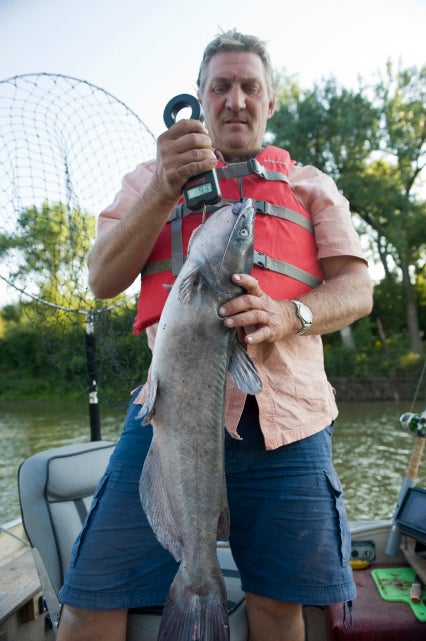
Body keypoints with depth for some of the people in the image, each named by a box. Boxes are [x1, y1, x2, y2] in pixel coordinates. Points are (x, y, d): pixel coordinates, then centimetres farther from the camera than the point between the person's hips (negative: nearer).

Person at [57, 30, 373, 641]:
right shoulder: (153, 177, 18)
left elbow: (356, 288, 8)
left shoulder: (311, 186, 19)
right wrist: (166, 188, -9)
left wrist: (288, 314, -14)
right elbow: (103, 279, 5)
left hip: (287, 416, 1)